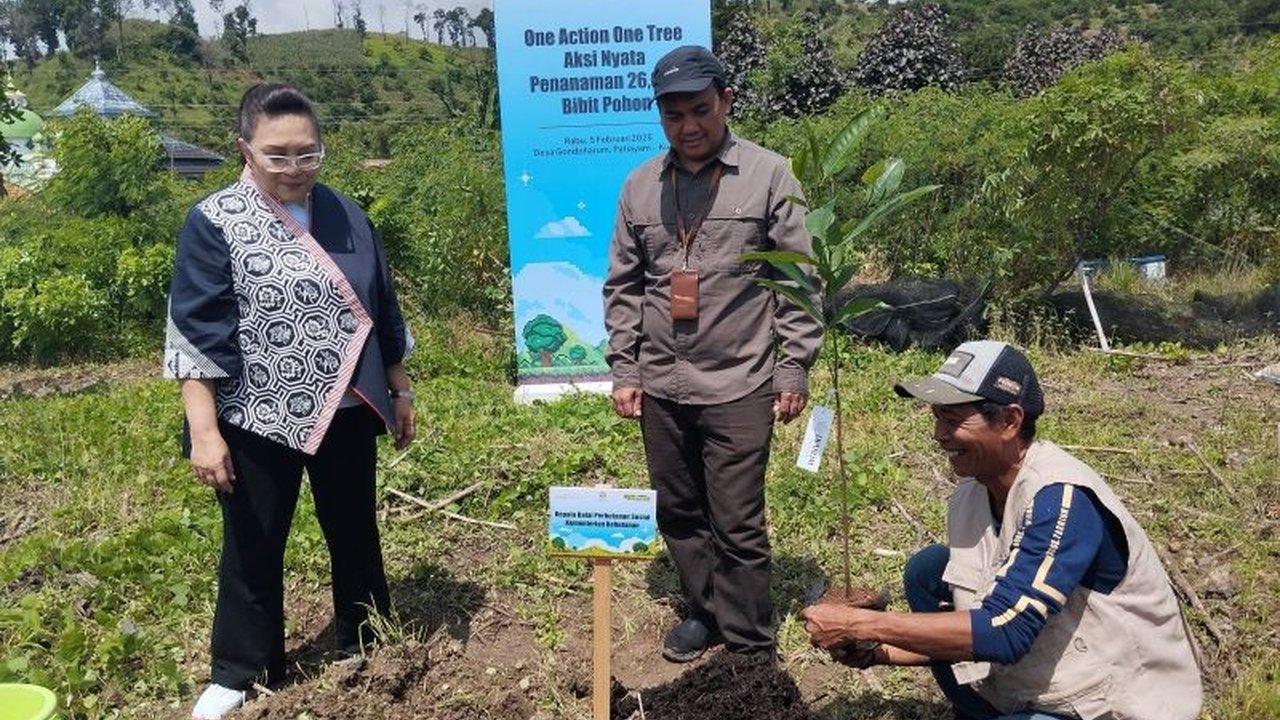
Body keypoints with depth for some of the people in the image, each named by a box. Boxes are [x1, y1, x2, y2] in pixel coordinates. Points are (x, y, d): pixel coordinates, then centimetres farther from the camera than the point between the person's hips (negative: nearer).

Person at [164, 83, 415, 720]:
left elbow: (381, 313, 11)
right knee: (252, 549, 10)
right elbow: (196, 333, -11)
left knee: (354, 534, 16)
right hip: (256, 422, -3)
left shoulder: (345, 215, 4)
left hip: (344, 413, 4)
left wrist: (399, 391, 13)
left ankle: (365, 649, 35)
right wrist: (204, 430, -16)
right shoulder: (214, 223, -8)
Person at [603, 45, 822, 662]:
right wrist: (623, 369, 7)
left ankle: (749, 649, 18)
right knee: (678, 513, 15)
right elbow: (623, 286, 11)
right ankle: (704, 612, 35)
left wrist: (794, 369, -7)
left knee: (737, 524, 2)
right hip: (660, 386, 5)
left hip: (739, 386, -4)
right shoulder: (639, 187, 7)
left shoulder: (768, 176, -4)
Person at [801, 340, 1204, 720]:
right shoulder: (970, 494, -3)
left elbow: (1003, 631, -32)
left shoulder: (1062, 499, -26)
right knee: (927, 570, -2)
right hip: (1040, 686, 8)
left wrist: (861, 624, -29)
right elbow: (974, 623, 5)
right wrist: (883, 652, -10)